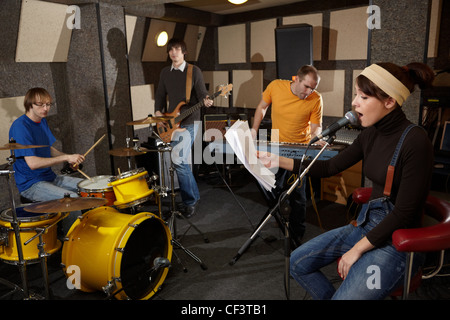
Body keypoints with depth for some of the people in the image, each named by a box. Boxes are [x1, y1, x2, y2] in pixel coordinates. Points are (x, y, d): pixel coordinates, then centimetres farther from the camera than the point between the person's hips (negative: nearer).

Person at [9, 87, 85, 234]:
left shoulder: (42, 121, 9)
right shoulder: (20, 127, -18)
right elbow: (32, 163, -26)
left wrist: (71, 158, -2)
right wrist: (66, 157, -25)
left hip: (50, 177, 9)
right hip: (30, 185, -9)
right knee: (71, 198, -29)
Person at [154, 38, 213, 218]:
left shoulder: (194, 71, -2)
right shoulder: (165, 72, 12)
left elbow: (201, 93, -6)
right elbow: (160, 95, 15)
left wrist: (205, 101, -28)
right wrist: (158, 112, -1)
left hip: (189, 122, -6)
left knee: (178, 160, -18)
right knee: (182, 162, 9)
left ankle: (190, 201, -2)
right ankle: (192, 198, 24)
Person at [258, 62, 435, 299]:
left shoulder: (415, 141, -22)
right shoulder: (371, 134, 2)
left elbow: (404, 213, -20)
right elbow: (331, 167, 8)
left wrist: (357, 249, -14)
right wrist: (278, 161, 1)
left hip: (396, 239, -7)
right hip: (366, 224, 8)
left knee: (345, 296, -21)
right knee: (298, 262, 4)